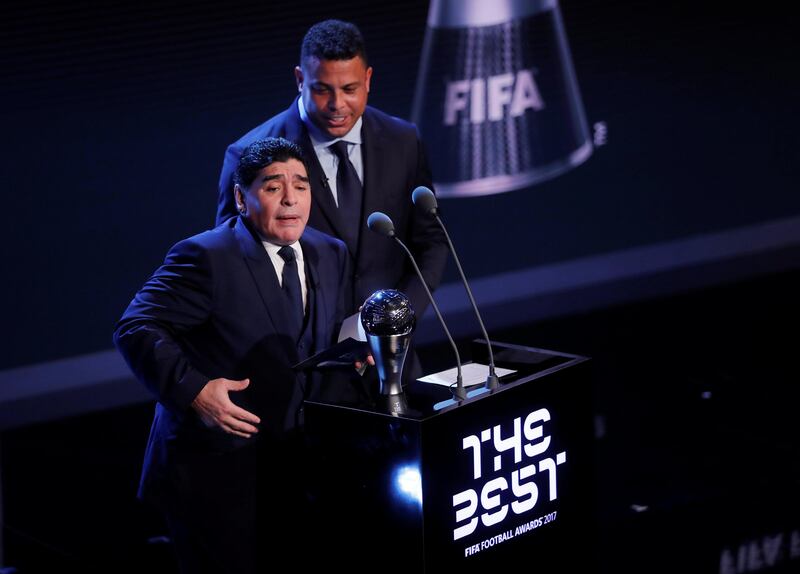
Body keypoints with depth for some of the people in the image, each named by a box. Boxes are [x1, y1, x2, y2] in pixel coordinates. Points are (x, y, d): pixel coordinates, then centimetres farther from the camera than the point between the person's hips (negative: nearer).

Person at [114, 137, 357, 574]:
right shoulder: (206, 258, -15)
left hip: (290, 467, 7)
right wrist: (193, 390, -27)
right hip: (213, 470, -7)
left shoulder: (330, 254, 8)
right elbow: (136, 329, -17)